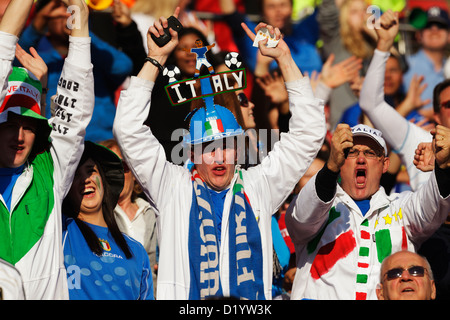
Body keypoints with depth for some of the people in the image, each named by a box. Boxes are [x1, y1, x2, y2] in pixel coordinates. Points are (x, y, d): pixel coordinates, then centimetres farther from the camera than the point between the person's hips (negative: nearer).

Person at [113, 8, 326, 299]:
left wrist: (284, 57, 15)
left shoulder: (258, 187, 16)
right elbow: (129, 130, 7)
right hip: (187, 306, -1)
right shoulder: (172, 187, 12)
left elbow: (308, 133, 18)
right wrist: (155, 58, 7)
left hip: (254, 304, 1)